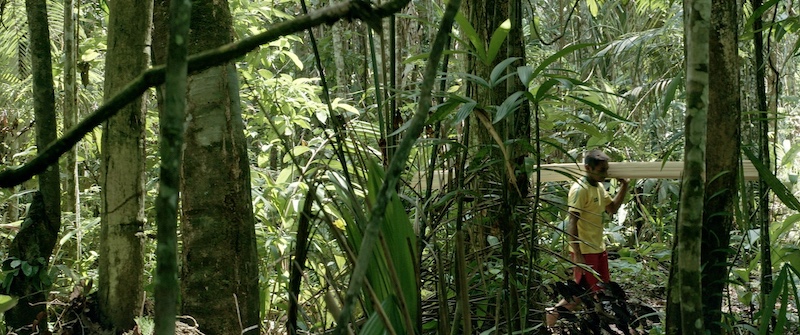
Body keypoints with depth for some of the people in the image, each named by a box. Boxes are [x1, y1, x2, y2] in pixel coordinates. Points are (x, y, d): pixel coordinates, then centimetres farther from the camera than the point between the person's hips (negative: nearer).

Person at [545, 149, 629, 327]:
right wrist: (577, 255, -27)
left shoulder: (599, 187, 9)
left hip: (598, 248, 9)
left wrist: (624, 187, 8)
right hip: (584, 250, -9)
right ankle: (553, 312, 7)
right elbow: (571, 223, -23)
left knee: (602, 289, 12)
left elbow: (612, 209, 22)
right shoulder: (580, 189, -19)